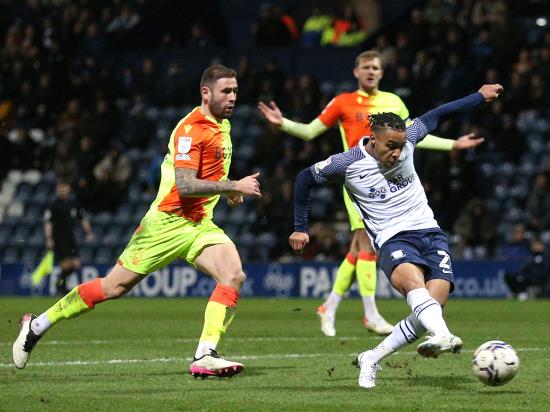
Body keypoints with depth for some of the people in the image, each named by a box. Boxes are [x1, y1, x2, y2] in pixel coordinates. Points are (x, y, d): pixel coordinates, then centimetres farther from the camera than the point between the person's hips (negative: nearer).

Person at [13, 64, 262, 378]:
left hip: (201, 225, 7)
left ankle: (205, 356, -20)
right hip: (168, 221, -7)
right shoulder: (190, 129, -16)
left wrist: (229, 190, 14)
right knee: (114, 287, -2)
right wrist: (234, 186, -26)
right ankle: (38, 325, 15)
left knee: (234, 275, -18)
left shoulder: (223, 125, 12)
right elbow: (185, 185, -27)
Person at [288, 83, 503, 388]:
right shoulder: (349, 163, -6)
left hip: (430, 234, 4)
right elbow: (305, 178, 9)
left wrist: (481, 96, 29)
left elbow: (434, 116, 20)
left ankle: (371, 359, -4)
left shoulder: (406, 141, 3)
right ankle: (442, 335, -65)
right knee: (412, 279, -38)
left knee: (434, 303, -18)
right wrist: (300, 228, 14)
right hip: (393, 240, -4)